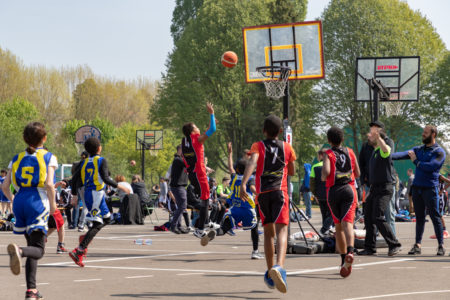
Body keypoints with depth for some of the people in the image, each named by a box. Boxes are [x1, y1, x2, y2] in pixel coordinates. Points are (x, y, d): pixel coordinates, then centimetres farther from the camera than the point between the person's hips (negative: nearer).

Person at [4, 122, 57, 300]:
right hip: (37, 203, -5)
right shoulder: (49, 157, 1)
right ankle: (19, 251, -43)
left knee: (33, 246, 16)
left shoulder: (17, 159, 13)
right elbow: (49, 184, -12)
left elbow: (4, 186, 8)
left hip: (19, 202, 5)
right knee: (38, 250, -8)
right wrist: (52, 204, 2)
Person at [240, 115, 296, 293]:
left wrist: (243, 184, -25)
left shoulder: (258, 146, 6)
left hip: (262, 193, 1)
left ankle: (270, 274, 17)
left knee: (268, 233, 15)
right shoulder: (287, 148, 12)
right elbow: (292, 172, 20)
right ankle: (279, 267, -39)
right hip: (280, 192, -1)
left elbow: (252, 162, -14)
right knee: (281, 231, -14)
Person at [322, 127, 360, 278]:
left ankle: (343, 258, 19)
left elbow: (326, 172, -16)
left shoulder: (328, 154, 0)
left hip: (333, 191, -1)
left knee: (338, 226, 14)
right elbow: (357, 173, 14)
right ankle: (349, 251, -40)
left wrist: (323, 178, 6)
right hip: (349, 190, 1)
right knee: (347, 223, -13)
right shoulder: (350, 152, 10)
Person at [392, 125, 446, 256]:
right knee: (419, 217, 7)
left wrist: (416, 161, -7)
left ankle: (441, 245, 1)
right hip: (417, 187, 5)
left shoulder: (439, 152, -3)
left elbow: (431, 166, -17)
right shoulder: (419, 149, 16)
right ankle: (417, 245, 9)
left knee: (435, 217, -4)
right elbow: (404, 154, 2)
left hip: (430, 188, -5)